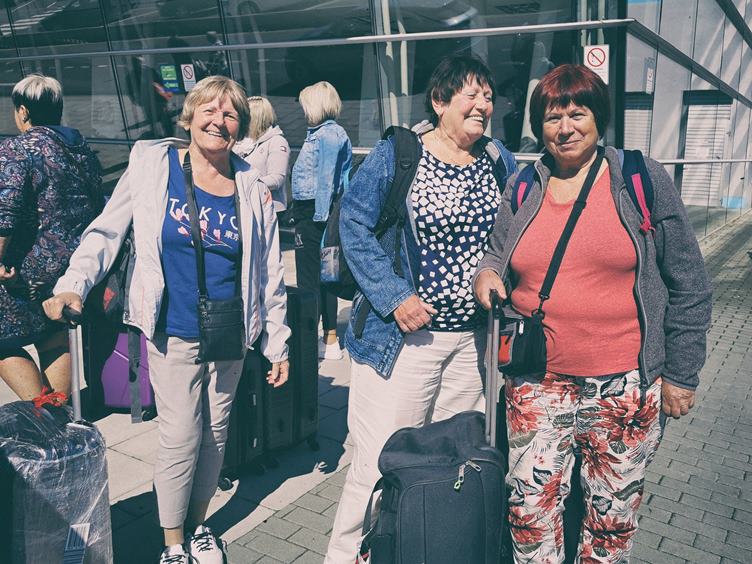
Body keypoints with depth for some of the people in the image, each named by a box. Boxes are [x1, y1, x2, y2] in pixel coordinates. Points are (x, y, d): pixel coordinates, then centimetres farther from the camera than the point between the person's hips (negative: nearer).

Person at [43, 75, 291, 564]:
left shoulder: (253, 189, -1)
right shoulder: (152, 164, -4)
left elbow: (270, 273, 3)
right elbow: (106, 232, -1)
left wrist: (278, 344, 5)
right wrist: (73, 285, -16)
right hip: (173, 333, -2)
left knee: (216, 432, 14)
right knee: (181, 438, 0)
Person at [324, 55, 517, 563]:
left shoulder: (501, 162, 8)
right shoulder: (397, 153, -6)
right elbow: (355, 226, -9)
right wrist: (394, 296, -17)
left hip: (475, 335, 5)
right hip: (404, 333, -4)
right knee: (382, 460, -1)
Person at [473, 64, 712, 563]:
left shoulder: (644, 180, -2)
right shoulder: (520, 189, 6)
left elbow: (688, 286, 1)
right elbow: (499, 257, 18)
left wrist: (681, 374, -1)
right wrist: (487, 274, -6)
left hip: (626, 389, -2)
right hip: (537, 386, 2)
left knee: (614, 514, 12)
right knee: (530, 509, 5)